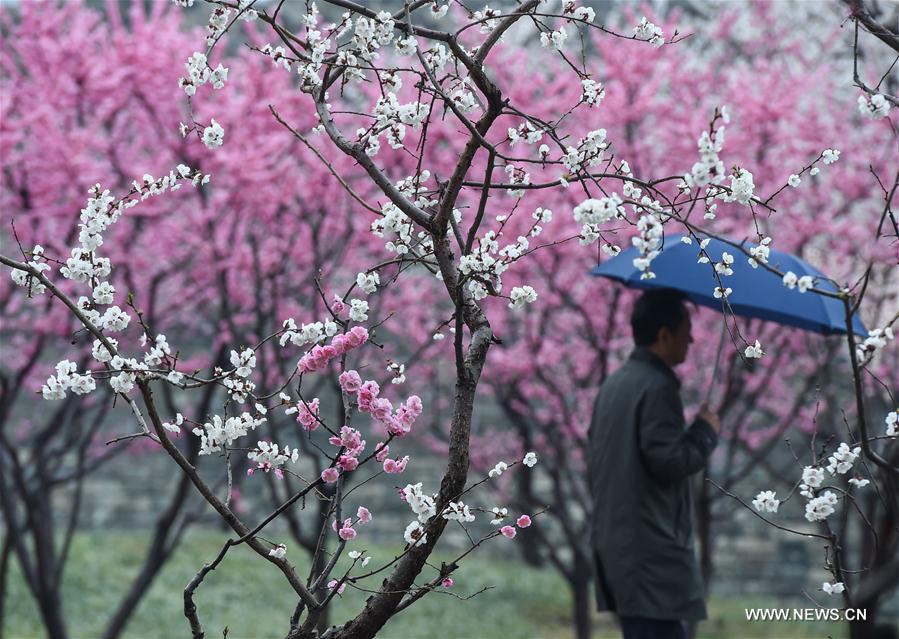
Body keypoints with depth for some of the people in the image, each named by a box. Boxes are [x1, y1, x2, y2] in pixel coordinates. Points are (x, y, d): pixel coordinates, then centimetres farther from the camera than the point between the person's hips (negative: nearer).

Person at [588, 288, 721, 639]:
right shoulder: (657, 387, -14)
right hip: (652, 552, -10)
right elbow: (669, 461, -19)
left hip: (613, 541, 10)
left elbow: (595, 464, 22)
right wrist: (705, 430, -4)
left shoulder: (613, 384, 17)